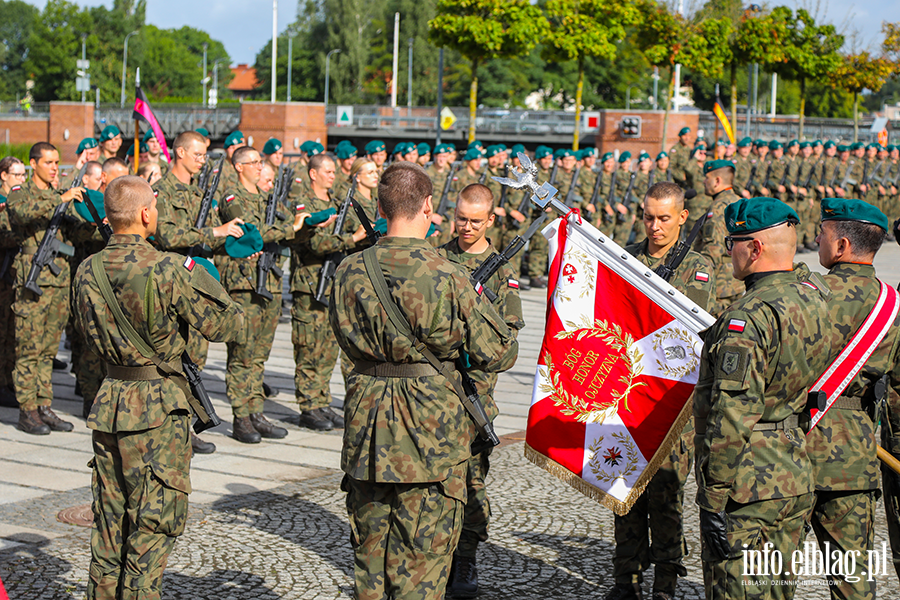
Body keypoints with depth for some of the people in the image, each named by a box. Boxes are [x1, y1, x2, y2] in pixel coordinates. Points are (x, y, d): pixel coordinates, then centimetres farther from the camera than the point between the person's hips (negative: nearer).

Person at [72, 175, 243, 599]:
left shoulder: (87, 272, 2)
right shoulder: (168, 270, -17)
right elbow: (226, 324, -9)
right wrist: (197, 279, 5)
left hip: (108, 403, 6)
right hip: (158, 409, -6)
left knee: (109, 522, 16)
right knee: (153, 523, 4)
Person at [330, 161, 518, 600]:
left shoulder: (350, 272, -2)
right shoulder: (447, 277, -15)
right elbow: (498, 353, -8)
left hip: (366, 430, 4)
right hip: (431, 432, -4)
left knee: (369, 553, 17)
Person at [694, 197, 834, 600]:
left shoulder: (748, 317, -20)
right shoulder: (815, 299, 7)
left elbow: (732, 418, -23)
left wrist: (713, 502, -19)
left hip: (749, 487, -9)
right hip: (797, 477, 9)